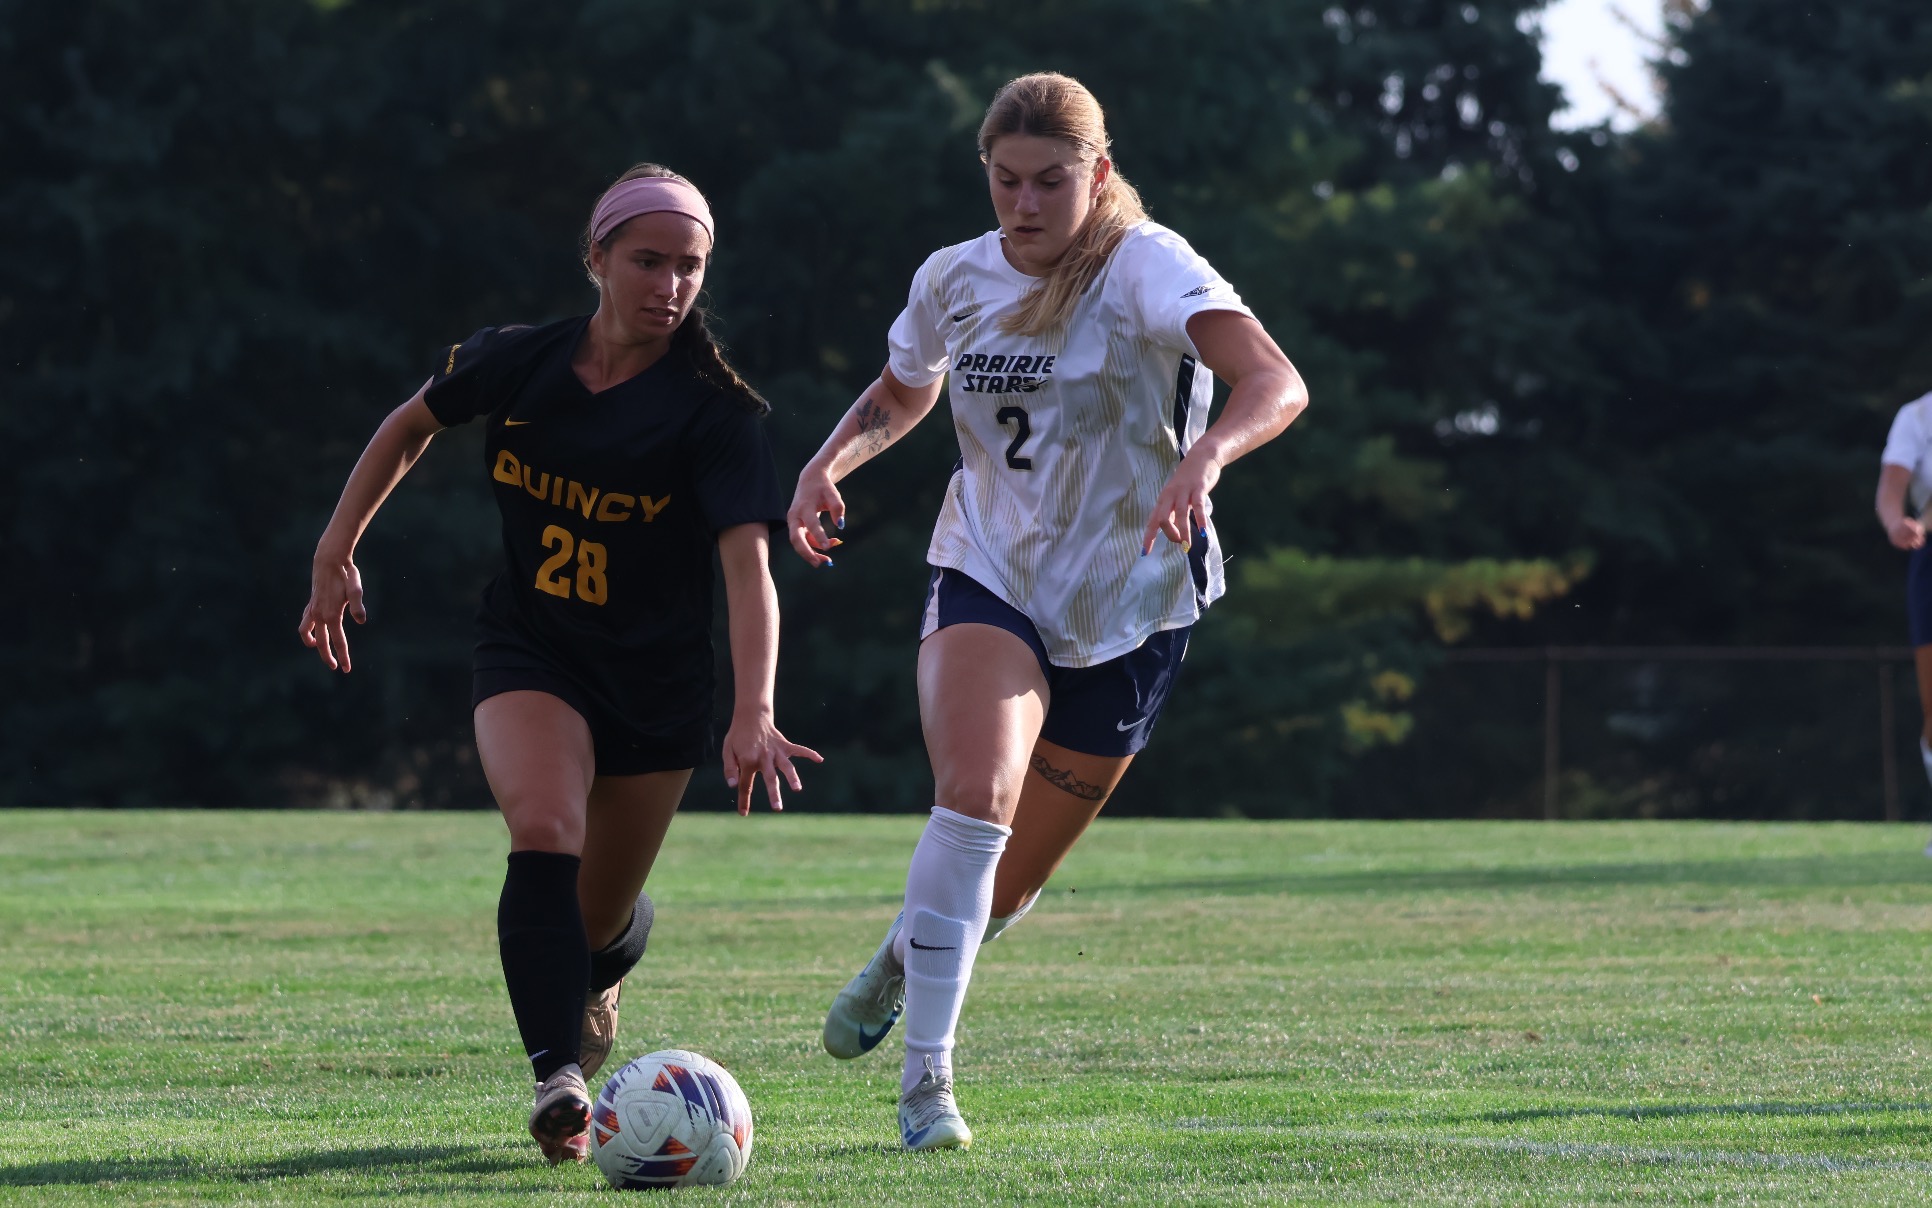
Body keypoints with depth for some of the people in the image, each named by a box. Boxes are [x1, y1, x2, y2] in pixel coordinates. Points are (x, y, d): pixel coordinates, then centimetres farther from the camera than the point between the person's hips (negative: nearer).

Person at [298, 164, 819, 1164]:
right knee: (545, 831, -29)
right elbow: (412, 424, 12)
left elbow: (747, 565, -29)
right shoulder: (514, 364, -9)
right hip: (528, 654, 0)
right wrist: (337, 551, 8)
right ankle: (559, 1080, -35)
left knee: (601, 917, 12)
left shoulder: (714, 411, -18)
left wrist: (753, 715, -43)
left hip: (659, 681, 0)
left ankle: (597, 981, 51)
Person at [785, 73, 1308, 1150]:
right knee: (976, 796, -27)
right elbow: (903, 393, 21)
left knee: (1010, 883, 9)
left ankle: (907, 957, 44)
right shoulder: (954, 280, -1)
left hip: (1127, 606, -1)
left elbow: (1278, 384, -31)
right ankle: (927, 1075, -22)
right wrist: (833, 460, 0)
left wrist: (1205, 455, -52)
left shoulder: (1145, 266, -16)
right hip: (987, 577, 1)